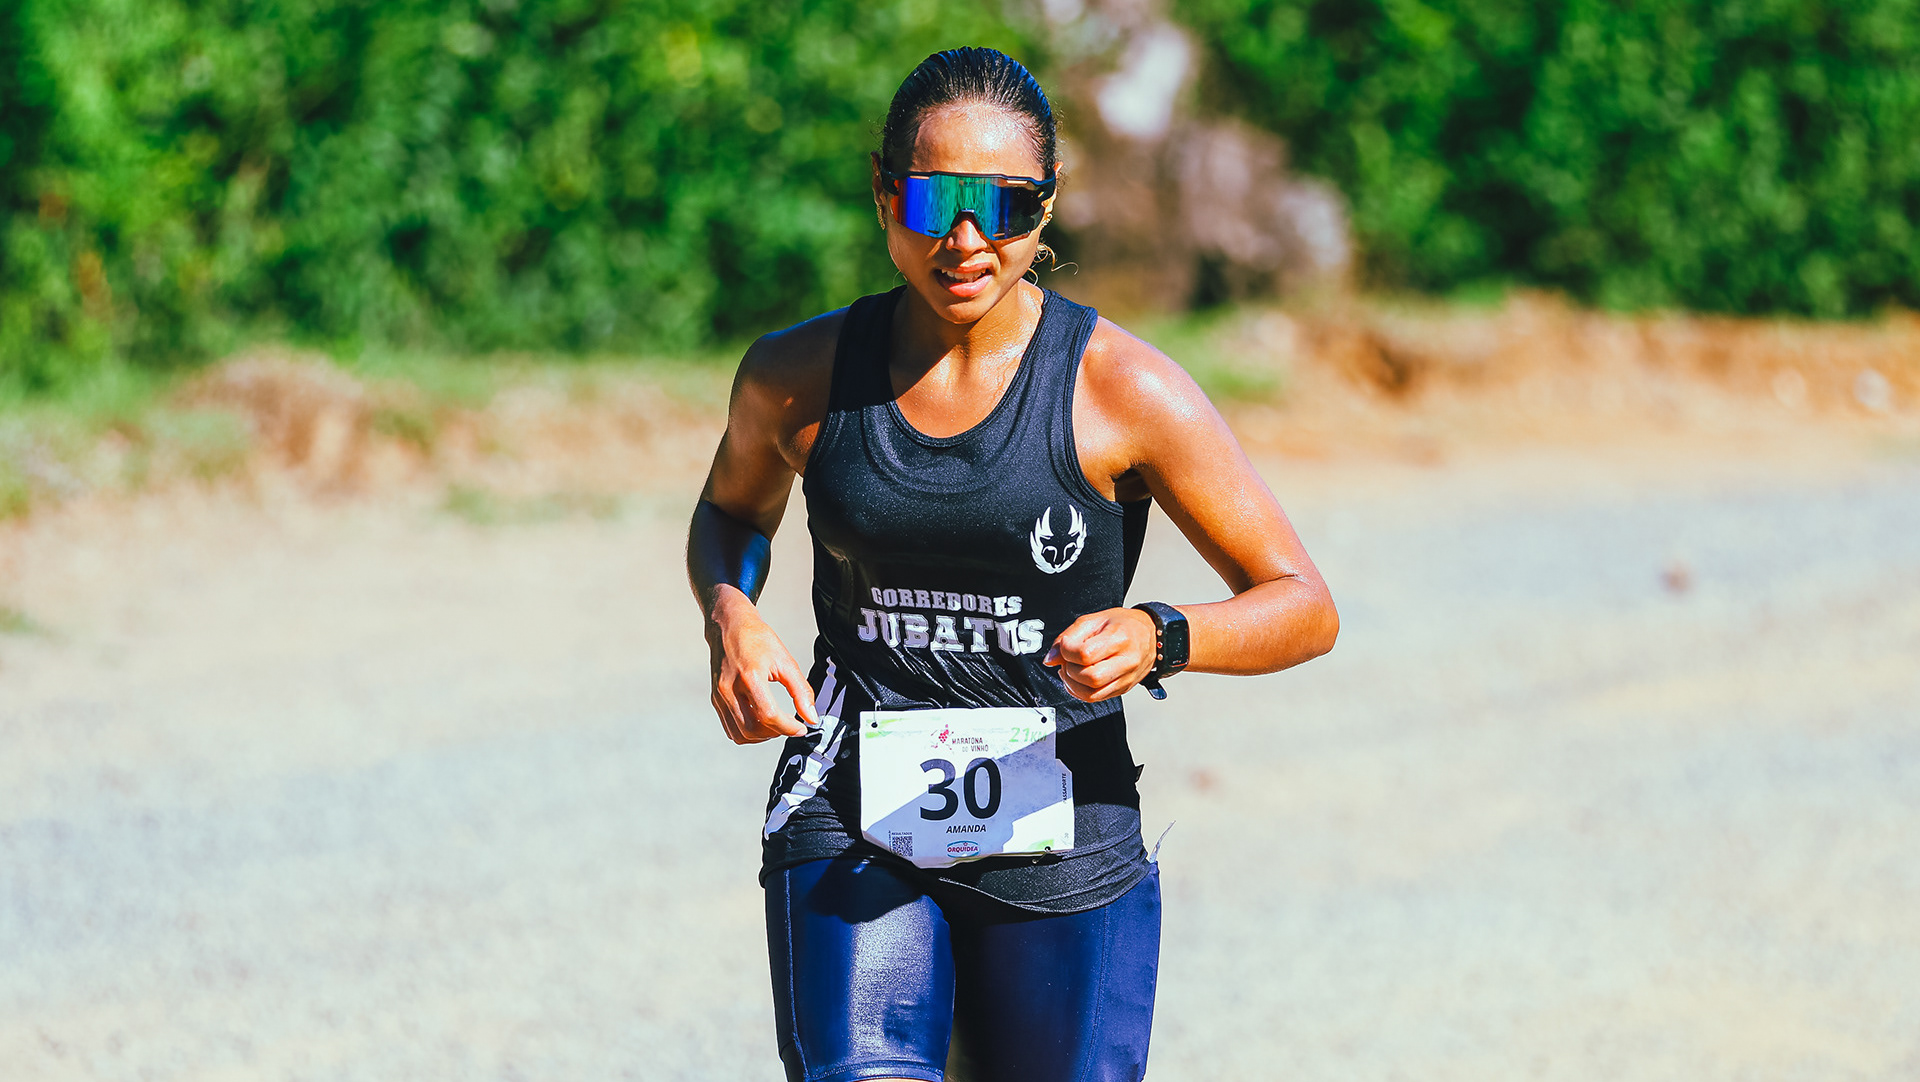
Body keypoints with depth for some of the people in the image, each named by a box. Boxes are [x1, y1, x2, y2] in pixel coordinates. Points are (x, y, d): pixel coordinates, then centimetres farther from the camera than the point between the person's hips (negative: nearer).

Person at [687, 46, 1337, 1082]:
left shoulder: (1126, 390, -6)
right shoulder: (797, 375, 2)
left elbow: (1304, 608, -2)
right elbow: (732, 510, 24)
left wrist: (1160, 638, -22)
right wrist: (729, 617, 2)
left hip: (1059, 853, 0)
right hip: (852, 832, 0)